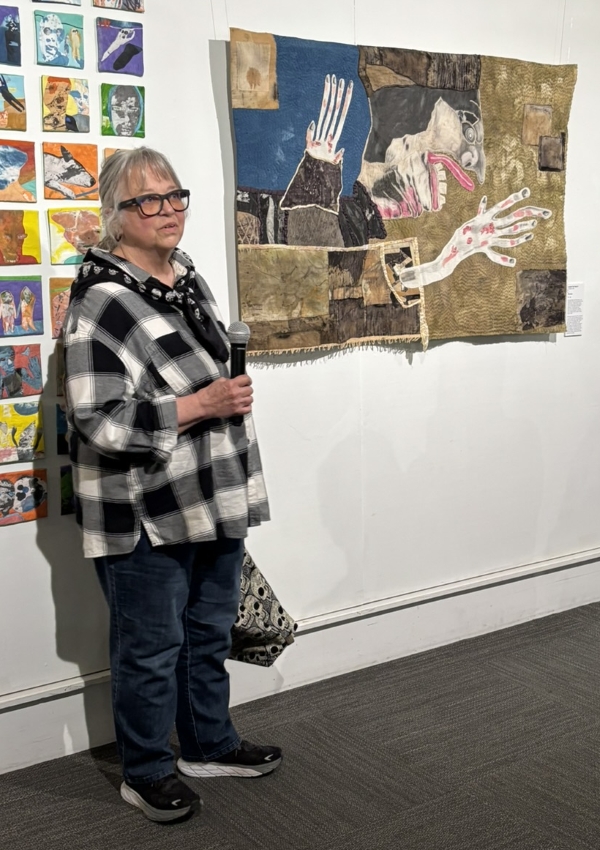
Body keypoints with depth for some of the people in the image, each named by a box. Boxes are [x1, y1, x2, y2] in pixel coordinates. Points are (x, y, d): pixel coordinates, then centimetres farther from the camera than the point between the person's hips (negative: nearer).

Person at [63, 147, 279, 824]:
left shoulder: (190, 279, 8)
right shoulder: (102, 303, -19)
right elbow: (99, 421, -25)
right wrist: (200, 405, -25)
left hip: (213, 503, 8)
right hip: (145, 519, -8)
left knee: (210, 635, 21)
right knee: (152, 649, 8)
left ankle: (211, 744, 41)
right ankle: (146, 773, 28)